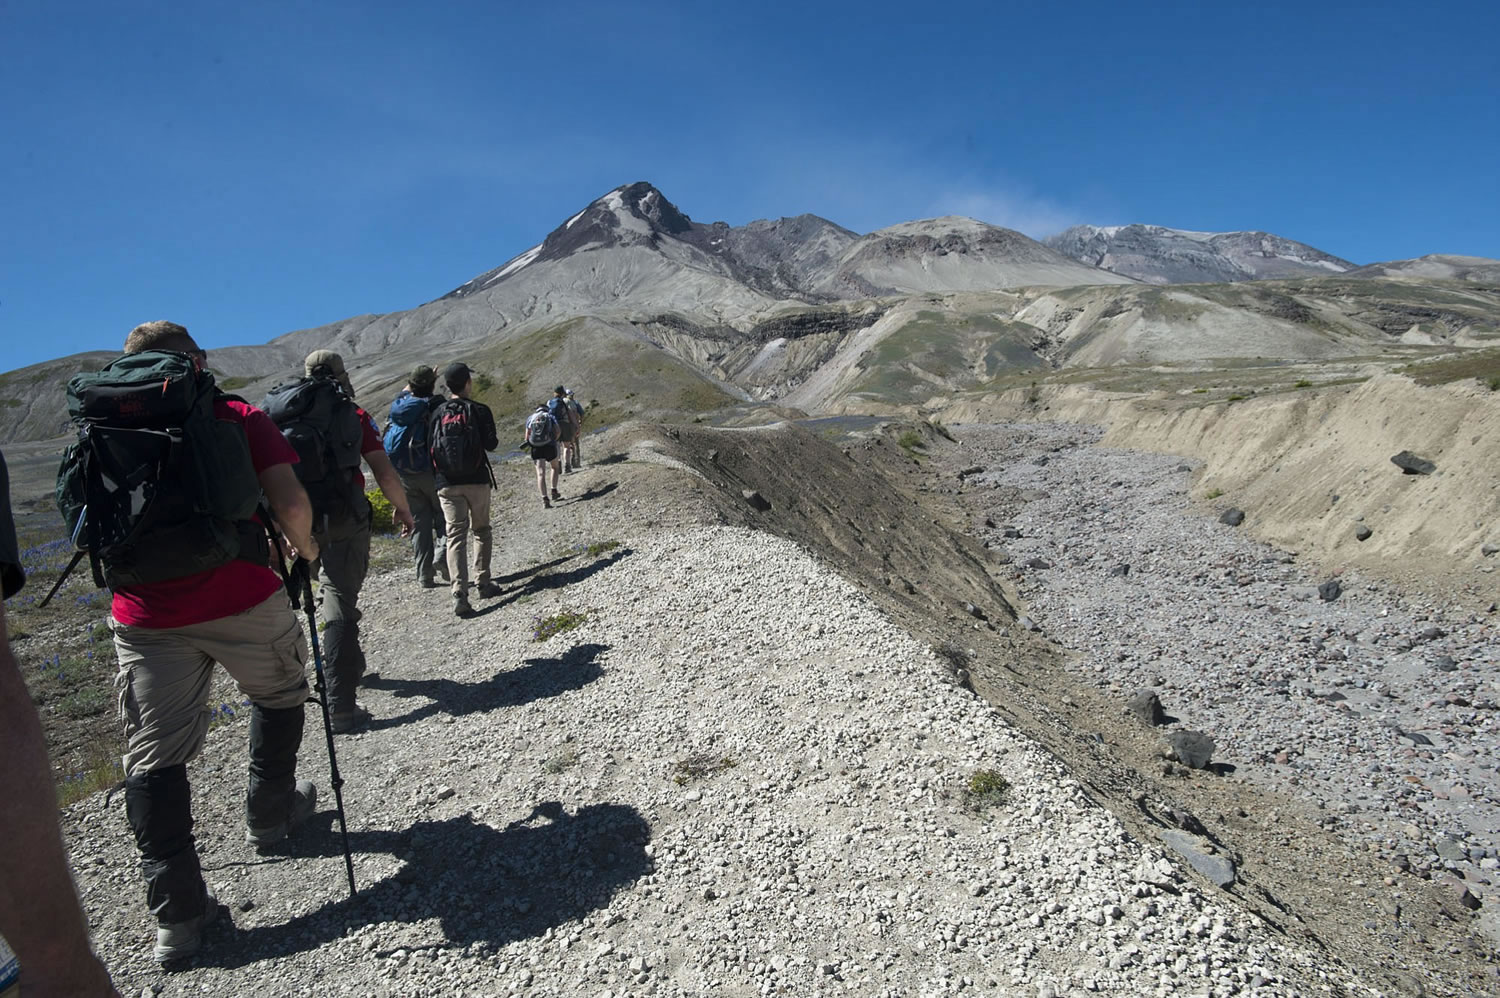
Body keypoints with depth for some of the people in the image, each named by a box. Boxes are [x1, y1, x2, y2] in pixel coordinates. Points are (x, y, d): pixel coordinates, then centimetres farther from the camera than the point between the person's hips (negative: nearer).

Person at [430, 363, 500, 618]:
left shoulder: (437, 413, 3)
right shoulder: (479, 410, -5)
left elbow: (430, 447, 1)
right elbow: (490, 444, -8)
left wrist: (438, 476, 13)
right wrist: (495, 439, 14)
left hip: (447, 484, 1)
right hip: (477, 480, -1)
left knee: (455, 535, 0)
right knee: (481, 530, 16)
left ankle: (459, 593, -11)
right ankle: (483, 583, 18)